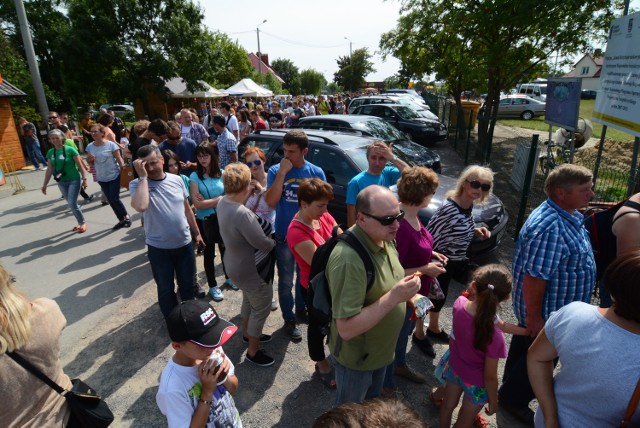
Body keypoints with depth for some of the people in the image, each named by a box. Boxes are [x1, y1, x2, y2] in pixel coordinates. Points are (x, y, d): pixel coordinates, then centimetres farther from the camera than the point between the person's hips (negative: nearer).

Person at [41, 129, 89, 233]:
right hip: (61, 182, 5)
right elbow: (49, 170, 10)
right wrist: (45, 184, 10)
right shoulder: (50, 152, 4)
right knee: (71, 204, 10)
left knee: (72, 204, -11)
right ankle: (80, 223, 24)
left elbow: (80, 165, -8)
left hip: (74, 180, -5)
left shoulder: (70, 150, -10)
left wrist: (84, 179, -14)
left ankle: (83, 223, 8)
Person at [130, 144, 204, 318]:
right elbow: (140, 206, -35)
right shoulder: (137, 184, -12)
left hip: (184, 243, 3)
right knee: (165, 289, 13)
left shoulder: (176, 180, -2)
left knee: (188, 285, 19)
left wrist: (196, 233, 12)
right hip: (158, 248, -3)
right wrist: (143, 176, -27)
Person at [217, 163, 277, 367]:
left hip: (235, 263, 9)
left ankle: (248, 332, 53)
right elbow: (264, 245, -27)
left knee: (249, 299, 31)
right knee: (261, 308, 12)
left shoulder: (223, 202, -8)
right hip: (249, 269, -9)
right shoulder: (242, 214, -36)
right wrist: (273, 241, -5)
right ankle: (253, 351, 30)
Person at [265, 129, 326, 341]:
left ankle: (301, 307, 46)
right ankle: (289, 319, 29)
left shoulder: (316, 172, -6)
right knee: (286, 281, 9)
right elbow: (270, 202, -21)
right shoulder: (275, 171, -9)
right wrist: (282, 172, -25)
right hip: (284, 236, -2)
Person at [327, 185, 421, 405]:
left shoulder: (384, 238, -8)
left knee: (372, 404, 33)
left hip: (380, 349, 8)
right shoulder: (348, 260, -37)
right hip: (356, 358, -7)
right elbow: (346, 328, -35)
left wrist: (408, 295, -6)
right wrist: (394, 297, -38)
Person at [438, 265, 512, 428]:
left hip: (454, 368, 5)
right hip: (476, 383, -4)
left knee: (448, 405, 33)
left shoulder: (459, 303, -27)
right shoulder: (494, 337, -39)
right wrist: (493, 401, -6)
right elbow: (490, 377, -23)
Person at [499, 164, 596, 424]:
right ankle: (513, 399, 35)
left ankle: (512, 390, 48)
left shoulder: (568, 215, 1)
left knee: (525, 347, 25)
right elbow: (534, 278, -32)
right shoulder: (550, 227, -34)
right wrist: (534, 317, -25)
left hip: (557, 309, 10)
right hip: (545, 314, -10)